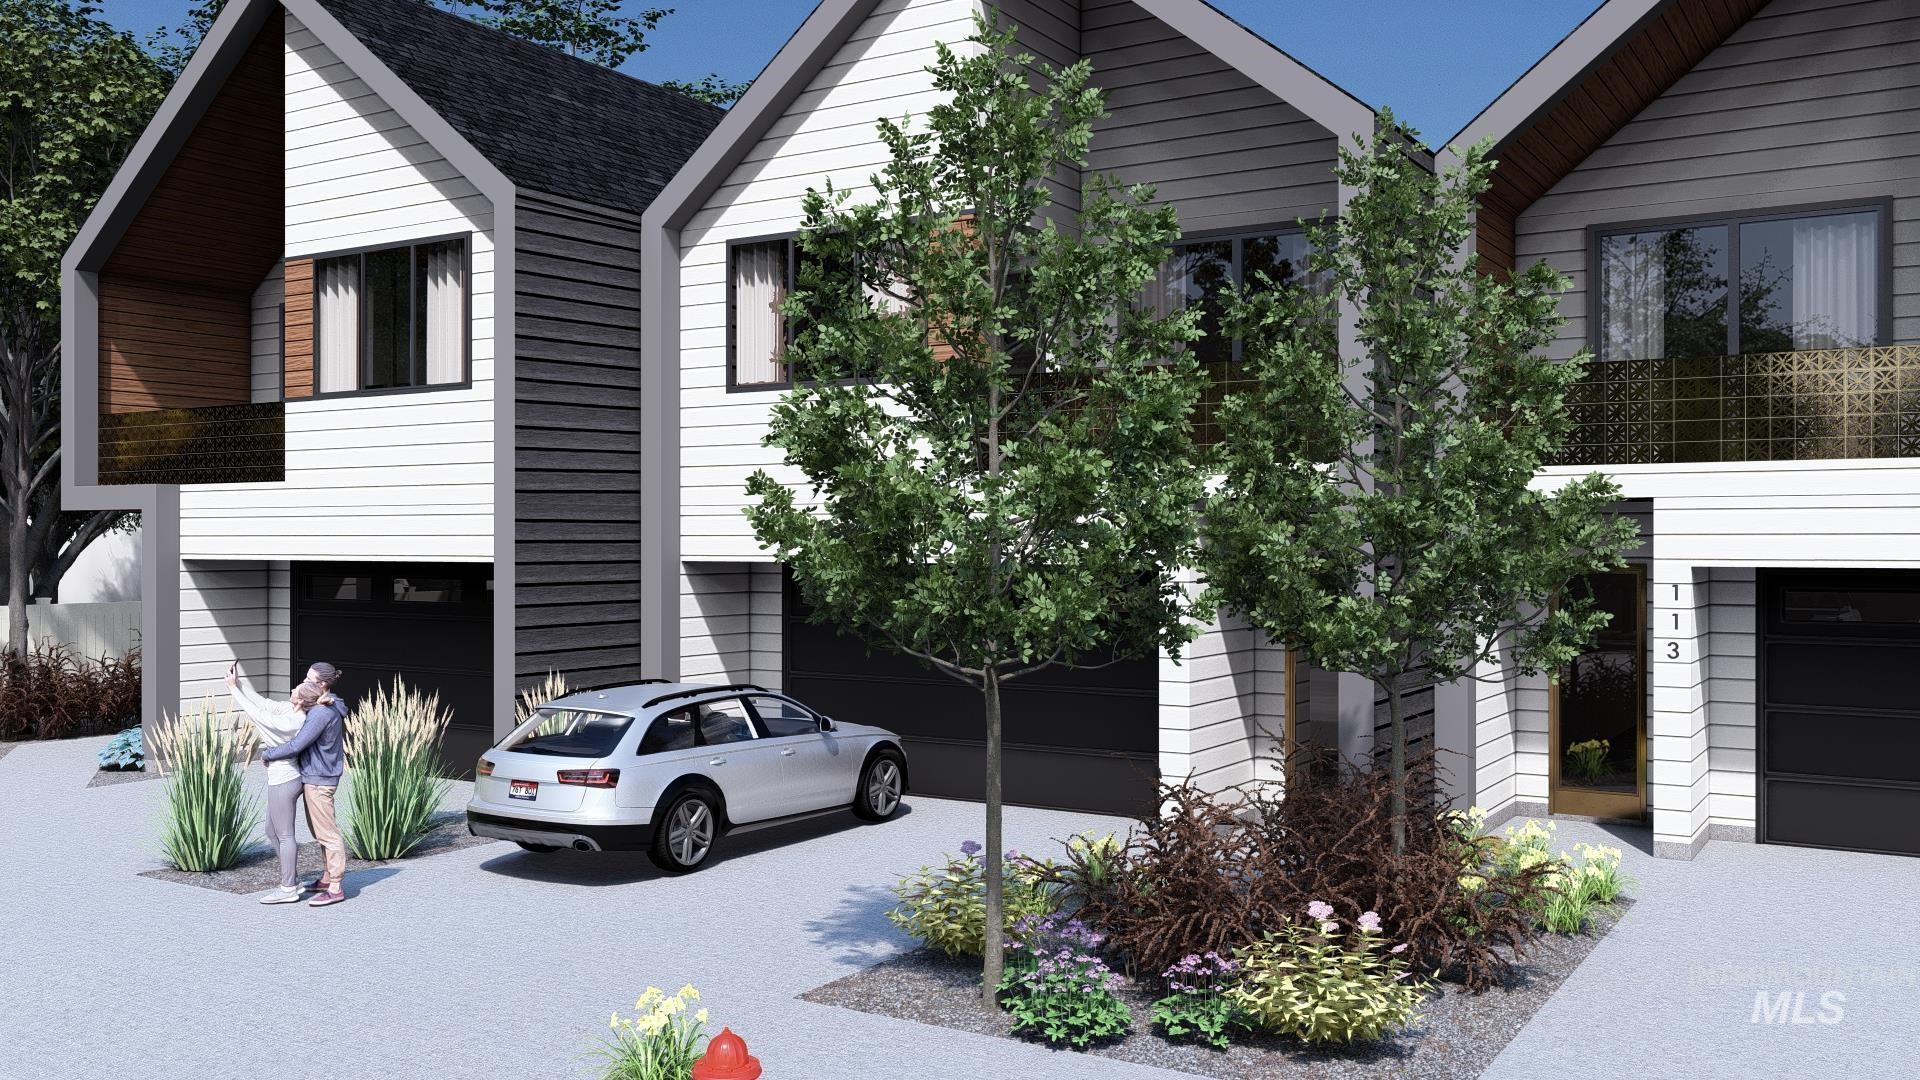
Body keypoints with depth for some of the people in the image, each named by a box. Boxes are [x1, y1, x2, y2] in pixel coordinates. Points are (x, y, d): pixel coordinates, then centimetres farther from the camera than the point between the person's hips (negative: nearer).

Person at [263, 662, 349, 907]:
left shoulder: (321, 714, -24)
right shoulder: (331, 708, 7)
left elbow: (296, 746, -23)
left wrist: (268, 754, -9)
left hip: (319, 779, -10)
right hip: (314, 776, 10)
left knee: (326, 832, -3)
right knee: (317, 829, 20)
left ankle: (335, 888, 3)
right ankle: (328, 877, 30)